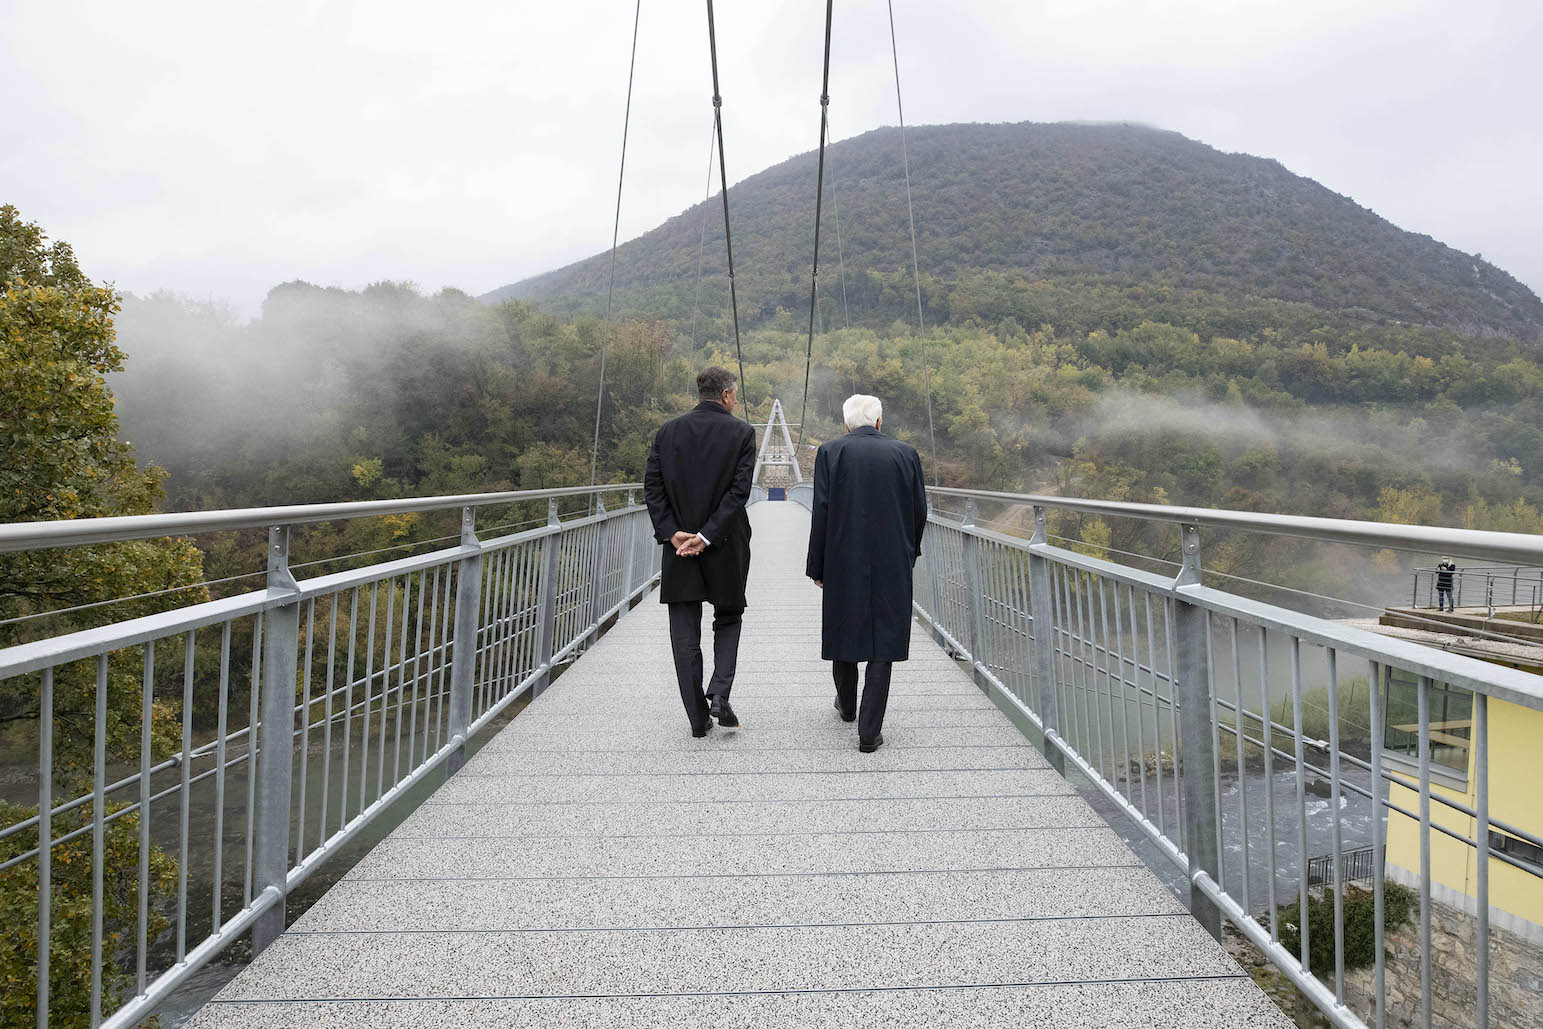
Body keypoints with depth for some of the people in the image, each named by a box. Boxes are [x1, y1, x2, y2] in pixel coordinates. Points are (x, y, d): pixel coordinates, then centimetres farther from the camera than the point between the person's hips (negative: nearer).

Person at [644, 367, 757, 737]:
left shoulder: (667, 431, 4)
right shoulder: (741, 432, -4)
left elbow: (652, 487, -3)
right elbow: (739, 491, -13)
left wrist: (672, 533, -6)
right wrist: (708, 536, -13)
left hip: (678, 544, 2)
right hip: (726, 547, -1)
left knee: (685, 634, 8)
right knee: (728, 619, 18)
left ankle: (698, 716, 10)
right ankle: (719, 694, 0)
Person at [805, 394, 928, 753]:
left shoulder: (831, 453, -3)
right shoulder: (905, 453, 1)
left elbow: (822, 514, -6)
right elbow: (919, 512, 4)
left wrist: (817, 568, 1)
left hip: (844, 562, 0)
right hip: (893, 564, 0)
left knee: (843, 631, 19)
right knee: (882, 641, 4)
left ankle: (847, 705, 40)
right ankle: (869, 732, 3)